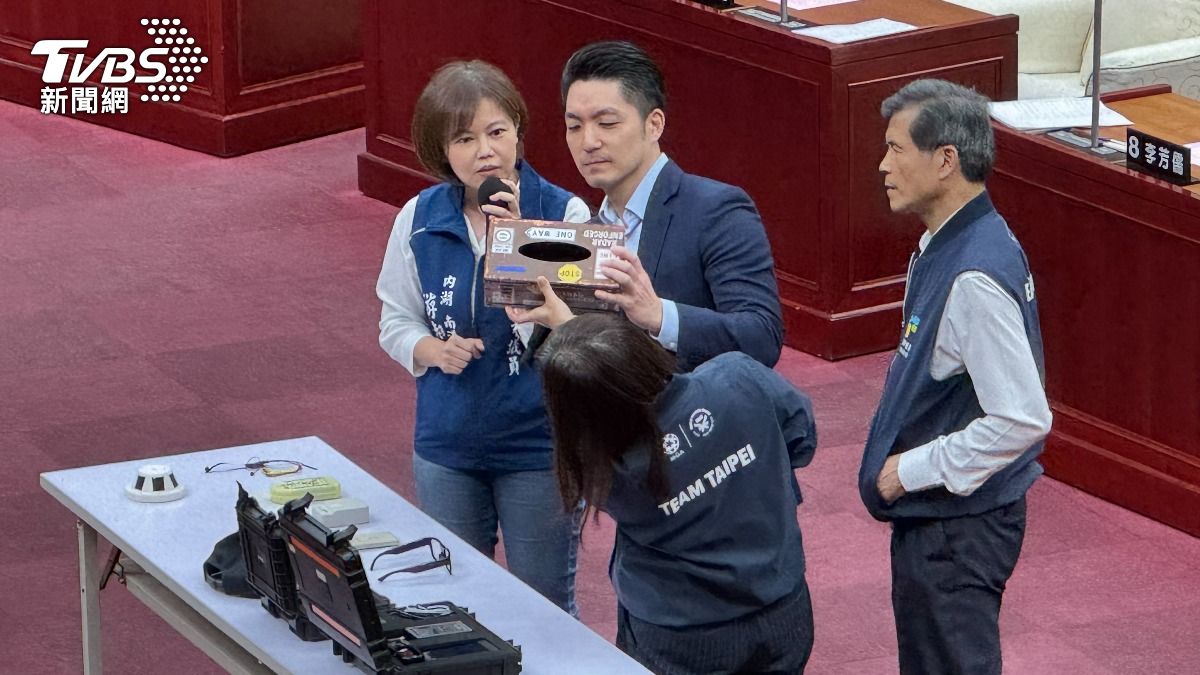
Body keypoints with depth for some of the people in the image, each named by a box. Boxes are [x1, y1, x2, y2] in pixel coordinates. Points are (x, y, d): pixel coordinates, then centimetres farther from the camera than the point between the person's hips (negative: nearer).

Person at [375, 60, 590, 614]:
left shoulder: (563, 214, -14)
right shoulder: (419, 219, -4)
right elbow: (395, 321, 7)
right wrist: (433, 350, -14)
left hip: (538, 445, -3)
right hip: (446, 447, 3)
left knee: (544, 606, 11)